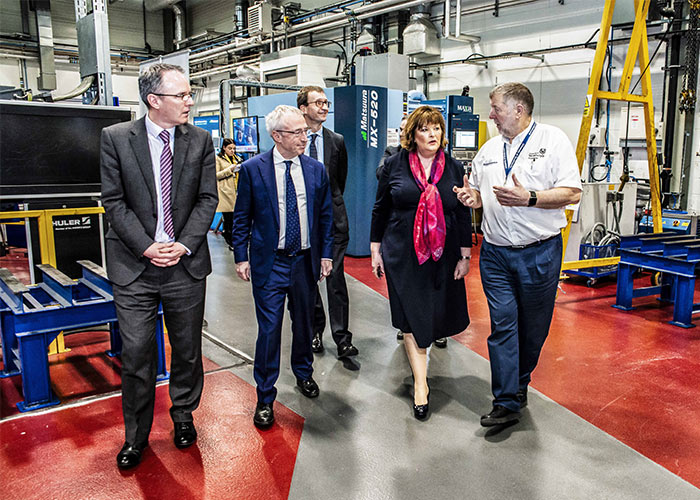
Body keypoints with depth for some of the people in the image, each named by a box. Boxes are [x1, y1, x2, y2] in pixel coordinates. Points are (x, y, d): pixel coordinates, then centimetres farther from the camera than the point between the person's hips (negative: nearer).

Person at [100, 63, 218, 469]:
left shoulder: (200, 140, 3)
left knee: (188, 348, 13)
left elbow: (208, 199, 1)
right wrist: (146, 248, -13)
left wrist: (184, 245, -11)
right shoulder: (116, 138, -2)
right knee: (136, 353, 5)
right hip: (134, 266, -1)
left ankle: (184, 415, 36)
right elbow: (114, 201, -4)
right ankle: (136, 436, 24)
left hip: (186, 263, 2)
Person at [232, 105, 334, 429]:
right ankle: (265, 398, 13)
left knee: (304, 323, 18)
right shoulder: (253, 169, -6)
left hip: (305, 261, 3)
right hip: (269, 263, -3)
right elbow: (242, 217, -1)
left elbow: (325, 215, 9)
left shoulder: (316, 169, 2)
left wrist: (325, 254, 6)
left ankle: (303, 373, 43)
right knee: (269, 329, -2)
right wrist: (241, 257, -4)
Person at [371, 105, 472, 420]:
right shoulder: (394, 166, 0)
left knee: (438, 312, 10)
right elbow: (380, 209, 5)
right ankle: (420, 384, 4)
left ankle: (431, 336, 44)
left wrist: (465, 255, 3)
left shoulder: (454, 169, 5)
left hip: (442, 256, 2)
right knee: (412, 316, -2)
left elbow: (464, 215, 6)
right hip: (402, 253, -2)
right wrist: (375, 250, 4)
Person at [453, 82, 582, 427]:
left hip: (539, 253, -3)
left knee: (533, 327, 10)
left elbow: (572, 193, -10)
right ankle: (507, 402, 3)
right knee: (502, 324, -1)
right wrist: (472, 197, -1)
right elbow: (478, 191, 23)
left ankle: (519, 382, 33)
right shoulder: (489, 149, 13)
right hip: (495, 253, 3)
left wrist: (529, 198, -22)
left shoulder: (552, 140, -3)